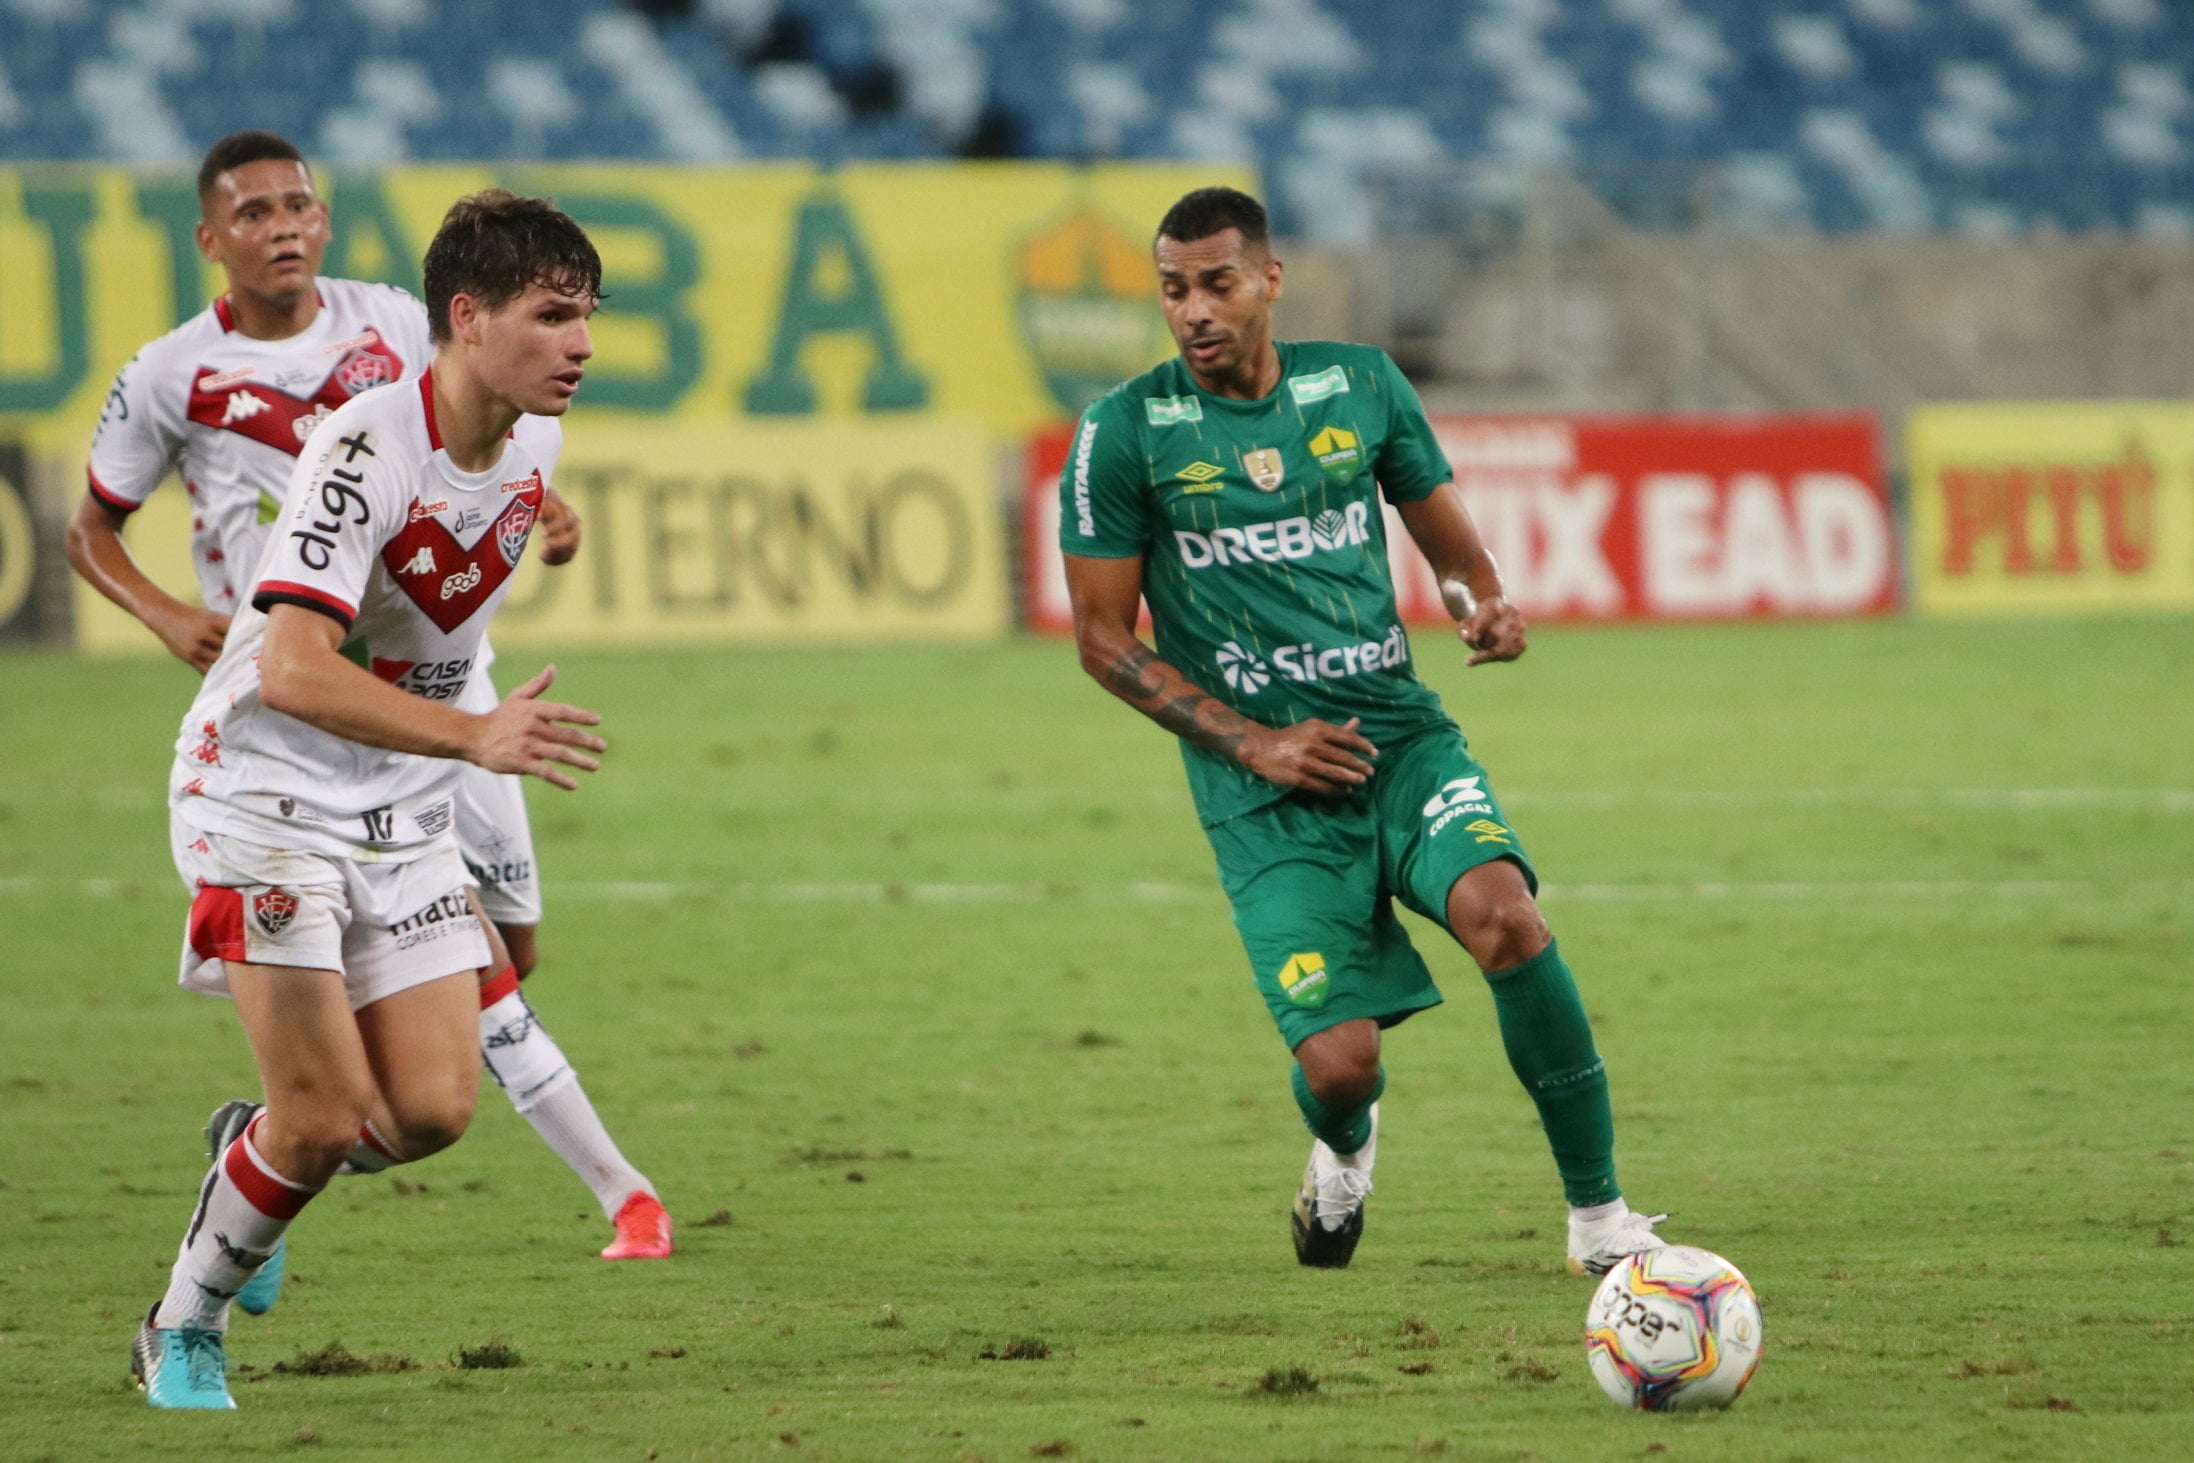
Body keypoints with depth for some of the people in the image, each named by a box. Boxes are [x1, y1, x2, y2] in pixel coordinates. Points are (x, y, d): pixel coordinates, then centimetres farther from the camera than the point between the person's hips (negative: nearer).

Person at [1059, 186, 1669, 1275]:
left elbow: (1450, 540, 19)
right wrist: (1254, 745, -9)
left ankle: (1600, 1217, -17)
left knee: (1503, 915, -29)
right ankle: (1346, 1148, 29)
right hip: (1264, 796, -2)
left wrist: (1486, 602, -6)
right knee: (1340, 1064, -13)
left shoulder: (1359, 386, 7)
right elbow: (1103, 641, 0)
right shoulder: (1124, 434, -3)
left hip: (1400, 736, 2)